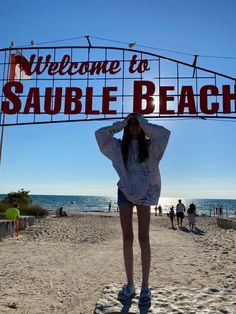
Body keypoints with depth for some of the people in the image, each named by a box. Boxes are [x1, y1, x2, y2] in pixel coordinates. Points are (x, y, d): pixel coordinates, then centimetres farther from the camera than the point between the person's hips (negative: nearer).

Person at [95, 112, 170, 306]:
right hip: (125, 190, 2)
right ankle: (130, 285, 12)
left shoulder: (149, 146, 5)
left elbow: (165, 133, -10)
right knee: (127, 237, 3)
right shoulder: (119, 146, 9)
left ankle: (145, 287, 5)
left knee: (143, 237, -4)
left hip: (144, 192, -2)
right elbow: (100, 134, 3)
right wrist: (120, 124, 4)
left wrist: (144, 123, 0)